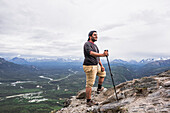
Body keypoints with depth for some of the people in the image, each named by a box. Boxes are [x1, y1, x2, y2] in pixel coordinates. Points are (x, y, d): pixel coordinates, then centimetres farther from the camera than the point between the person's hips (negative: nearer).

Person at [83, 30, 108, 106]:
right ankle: (89, 101, 8)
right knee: (89, 84, -4)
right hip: (90, 67, -10)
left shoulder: (94, 45, 18)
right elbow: (92, 54, -27)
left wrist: (101, 66, 15)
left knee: (103, 73, 26)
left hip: (96, 66, 10)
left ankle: (99, 88, 39)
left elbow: (97, 56, 21)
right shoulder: (87, 44, -12)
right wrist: (102, 54, -38)